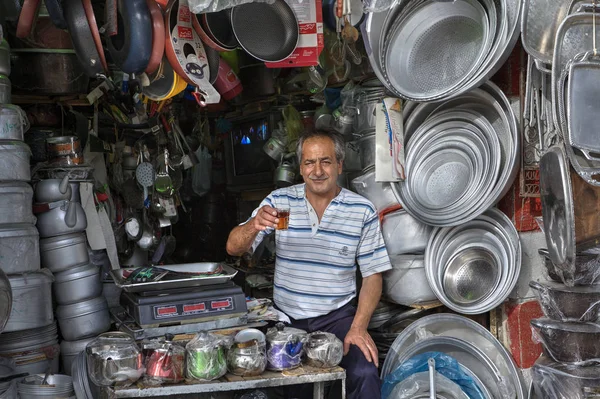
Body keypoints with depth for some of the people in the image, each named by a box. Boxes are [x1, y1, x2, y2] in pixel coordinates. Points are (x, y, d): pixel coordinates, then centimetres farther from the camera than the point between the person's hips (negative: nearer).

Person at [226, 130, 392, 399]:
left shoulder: (362, 211, -1)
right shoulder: (279, 201, 1)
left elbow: (372, 275, 0)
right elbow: (234, 249, -4)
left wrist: (358, 327, -14)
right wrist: (254, 225, -27)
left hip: (337, 316, -1)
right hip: (285, 317, 1)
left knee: (364, 374, -26)